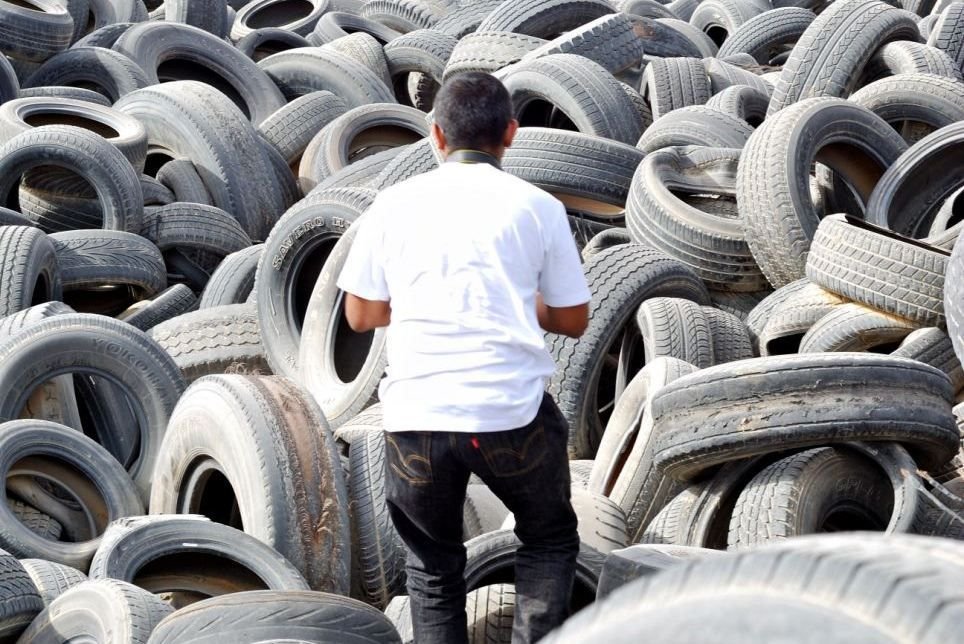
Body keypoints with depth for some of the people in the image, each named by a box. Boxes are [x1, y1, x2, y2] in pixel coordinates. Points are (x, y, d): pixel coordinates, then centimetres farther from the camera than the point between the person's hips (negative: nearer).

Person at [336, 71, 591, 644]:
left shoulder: (394, 204, 8)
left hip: (416, 418, 1)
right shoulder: (538, 207, 5)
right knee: (550, 541, 23)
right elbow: (574, 321, 10)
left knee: (433, 564, 21)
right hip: (513, 416, -1)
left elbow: (362, 314, 14)